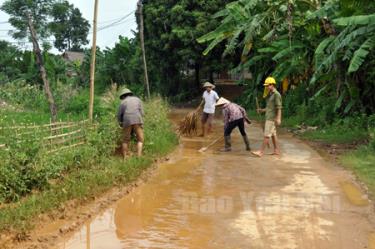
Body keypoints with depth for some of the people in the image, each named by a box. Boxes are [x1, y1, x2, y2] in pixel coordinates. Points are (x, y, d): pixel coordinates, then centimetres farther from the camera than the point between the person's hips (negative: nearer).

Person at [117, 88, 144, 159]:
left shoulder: (123, 103, 17)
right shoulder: (137, 99, 20)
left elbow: (119, 116, 12)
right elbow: (142, 112, 10)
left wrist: (121, 125, 28)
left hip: (127, 121, 0)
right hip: (137, 120, 0)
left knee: (125, 141, 13)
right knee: (140, 140, 7)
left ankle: (125, 159, 9)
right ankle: (138, 157, -9)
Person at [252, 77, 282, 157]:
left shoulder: (276, 94, -13)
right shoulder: (270, 94, 16)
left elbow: (279, 107, -18)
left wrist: (278, 118, -24)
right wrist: (262, 110, 11)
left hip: (272, 118, -10)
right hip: (269, 117, 10)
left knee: (267, 135, -9)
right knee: (273, 134, 12)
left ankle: (261, 152, -9)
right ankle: (276, 150, 17)